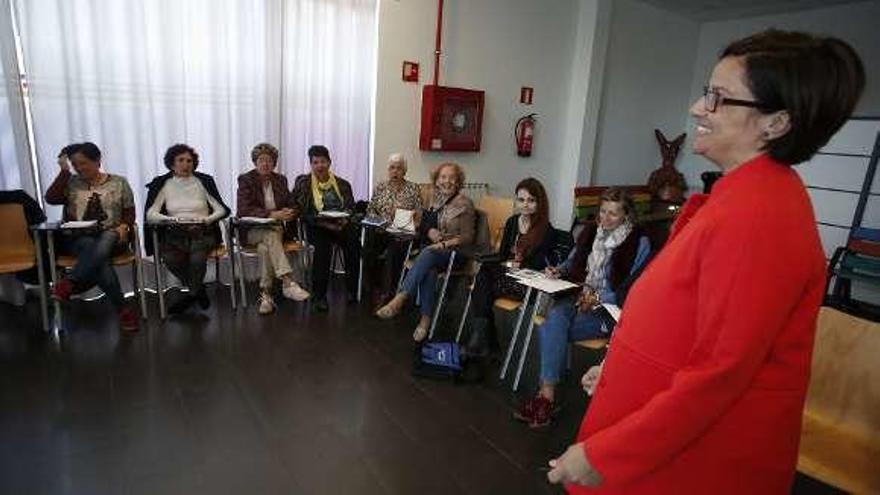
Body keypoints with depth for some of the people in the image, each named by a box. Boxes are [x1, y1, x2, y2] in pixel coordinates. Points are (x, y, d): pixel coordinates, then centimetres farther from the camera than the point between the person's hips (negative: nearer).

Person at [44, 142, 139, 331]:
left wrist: (124, 226, -13)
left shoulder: (119, 182, 9)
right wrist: (64, 171, -1)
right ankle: (123, 309, -36)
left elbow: (129, 212, 7)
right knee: (96, 253, -35)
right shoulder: (72, 183, 14)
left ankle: (70, 283, -41)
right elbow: (51, 198, -3)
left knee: (102, 245, -40)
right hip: (78, 238, 1)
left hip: (111, 236, -1)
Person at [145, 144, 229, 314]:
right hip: (175, 233, 1)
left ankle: (192, 294, -1)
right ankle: (199, 291, -4)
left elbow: (221, 209, 6)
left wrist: (207, 220, -14)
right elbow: (150, 215, 0)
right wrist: (172, 219, -18)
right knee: (170, 258, -31)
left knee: (197, 258, -33)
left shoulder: (204, 181, 10)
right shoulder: (162, 184, 10)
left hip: (202, 232, -1)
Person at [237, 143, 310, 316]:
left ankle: (265, 295, -27)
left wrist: (290, 213, -18)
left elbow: (294, 207, 8)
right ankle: (288, 283, -45)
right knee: (271, 235, -35)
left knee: (265, 247, -31)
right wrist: (271, 214, -27)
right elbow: (244, 209, -14)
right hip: (252, 230, -3)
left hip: (276, 228, 3)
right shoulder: (245, 180, 0)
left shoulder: (280, 180, 12)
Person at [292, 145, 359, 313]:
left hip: (341, 224, 2)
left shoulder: (342, 184, 15)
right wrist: (323, 222, -14)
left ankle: (353, 290, -19)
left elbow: (350, 208, 12)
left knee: (353, 241, -30)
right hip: (316, 227, -2)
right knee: (323, 245, -34)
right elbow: (301, 211, 0)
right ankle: (319, 296, -27)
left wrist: (344, 219, -12)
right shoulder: (302, 182, 8)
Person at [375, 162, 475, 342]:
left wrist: (445, 243, -19)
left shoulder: (464, 204, -3)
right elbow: (423, 224, 18)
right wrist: (430, 231, -6)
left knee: (427, 254, -36)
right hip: (429, 248, 4)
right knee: (428, 269, -32)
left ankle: (399, 300, -42)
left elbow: (467, 236, -5)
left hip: (453, 252, -4)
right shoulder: (434, 198, 13)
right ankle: (426, 319, -30)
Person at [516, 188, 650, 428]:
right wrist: (559, 270, 1)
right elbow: (573, 262, 23)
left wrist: (597, 298, -19)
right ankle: (547, 394, -29)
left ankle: (546, 395, -20)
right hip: (578, 297, 5)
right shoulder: (590, 232, 12)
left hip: (610, 309, -5)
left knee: (549, 329, -28)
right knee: (555, 316, -30)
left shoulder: (639, 243, -4)